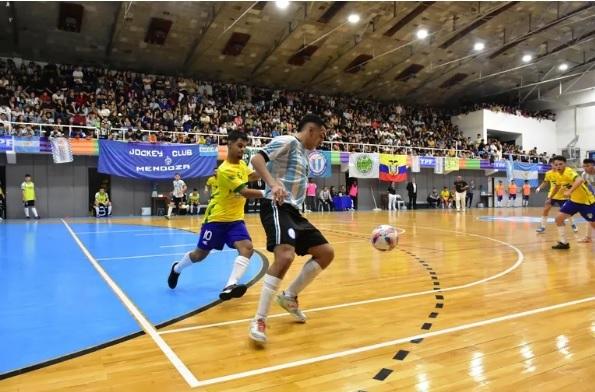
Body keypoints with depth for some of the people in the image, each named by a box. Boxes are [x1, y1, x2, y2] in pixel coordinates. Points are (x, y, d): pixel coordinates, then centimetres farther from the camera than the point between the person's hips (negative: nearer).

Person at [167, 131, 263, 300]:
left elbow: (251, 176, 24)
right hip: (216, 218, -6)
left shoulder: (242, 164, 3)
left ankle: (230, 287, -26)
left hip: (235, 218, 6)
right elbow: (245, 192, -32)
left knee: (247, 248, -19)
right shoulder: (225, 170, -24)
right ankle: (176, 269, 39)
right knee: (200, 254, 9)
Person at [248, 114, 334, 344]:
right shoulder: (287, 141, -6)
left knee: (326, 253, 9)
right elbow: (257, 159, -20)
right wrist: (273, 184, -34)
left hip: (293, 211, 10)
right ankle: (259, 320, -19)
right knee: (286, 256, -30)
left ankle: (290, 297, 20)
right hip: (277, 207, -10)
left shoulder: (304, 153, 22)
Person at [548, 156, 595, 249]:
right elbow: (557, 186, 17)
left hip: (587, 199, -7)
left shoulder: (568, 172, -27)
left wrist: (570, 191, -58)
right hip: (573, 200, 7)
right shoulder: (556, 174, -3)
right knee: (559, 218, -4)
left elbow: (580, 180, -48)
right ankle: (564, 242, 4)